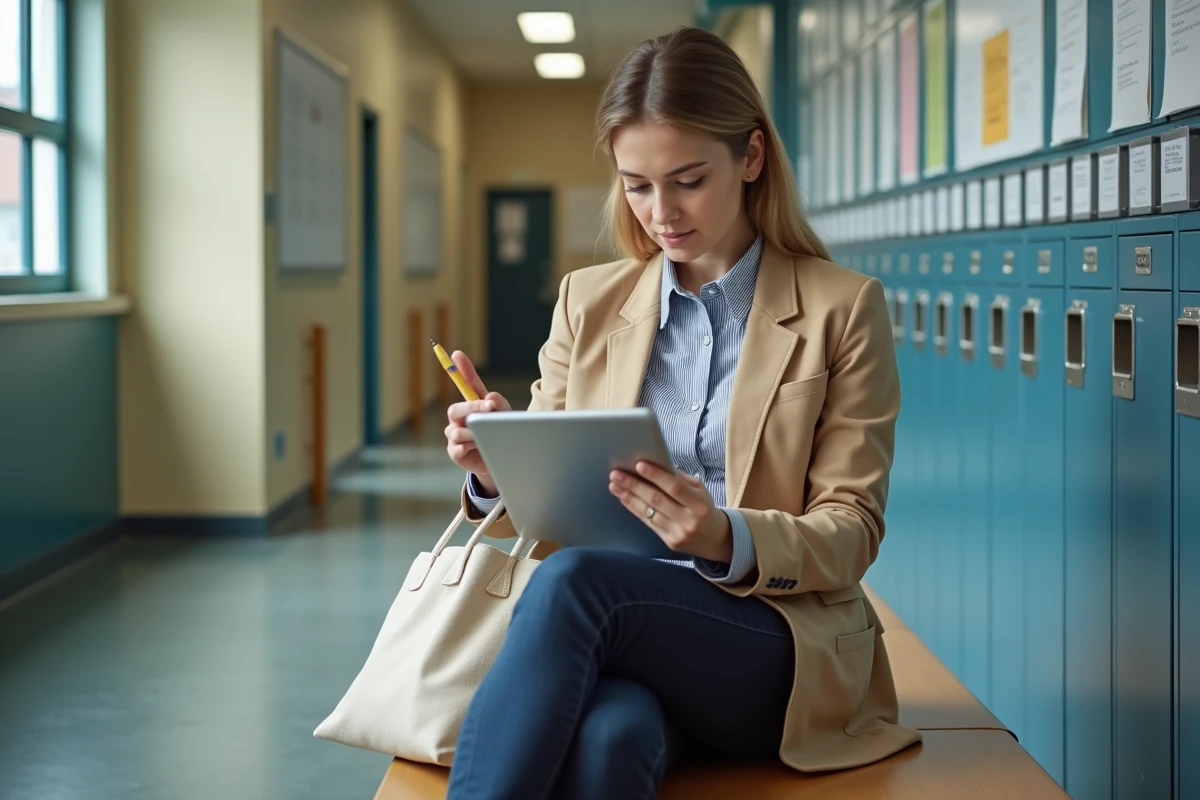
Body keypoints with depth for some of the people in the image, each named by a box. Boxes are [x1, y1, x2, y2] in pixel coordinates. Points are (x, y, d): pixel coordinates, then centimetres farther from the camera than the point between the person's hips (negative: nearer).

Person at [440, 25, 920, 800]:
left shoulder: (843, 309, 4)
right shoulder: (589, 301, 14)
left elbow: (850, 532, 0)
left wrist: (728, 541, -21)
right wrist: (498, 474, -11)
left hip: (780, 650, -2)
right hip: (613, 647, 2)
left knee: (572, 581, -34)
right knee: (608, 736, -38)